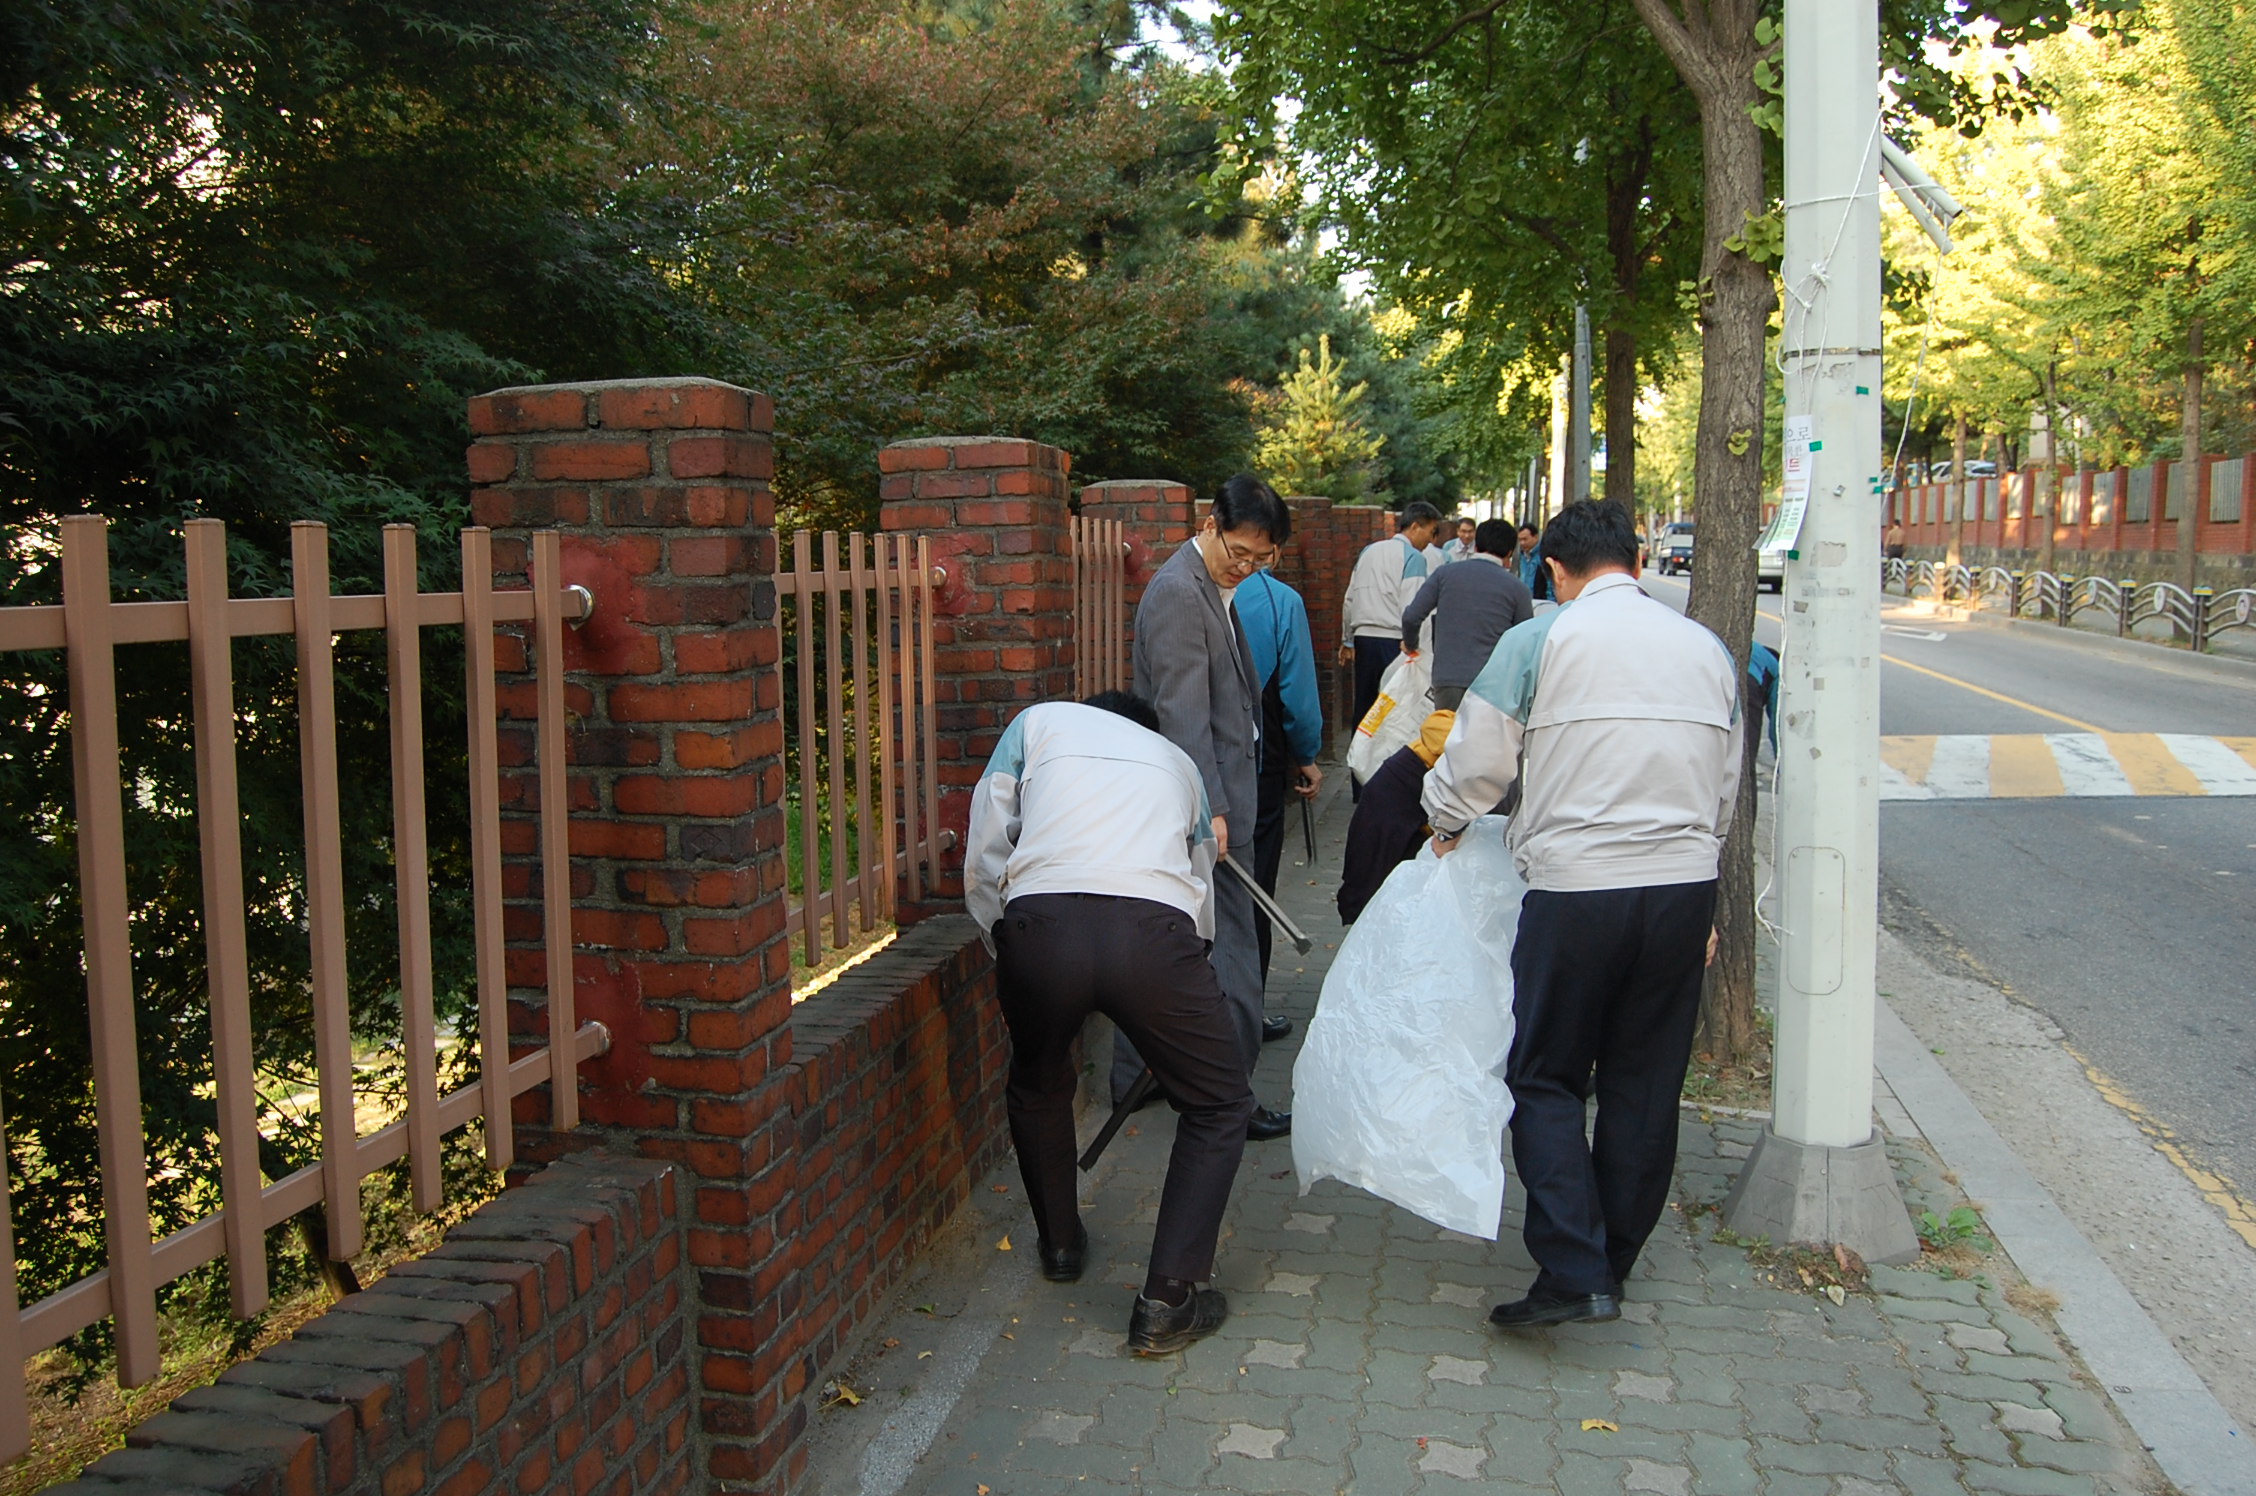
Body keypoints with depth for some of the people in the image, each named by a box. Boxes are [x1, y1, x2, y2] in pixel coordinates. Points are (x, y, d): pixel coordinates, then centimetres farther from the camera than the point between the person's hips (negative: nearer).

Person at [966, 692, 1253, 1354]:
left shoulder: (1039, 721, 30)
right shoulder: (1176, 760, 35)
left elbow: (982, 861, 18)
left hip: (1039, 925, 0)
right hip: (1151, 928, 0)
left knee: (1037, 1086, 31)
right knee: (1219, 1106, 21)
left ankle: (1060, 1242, 46)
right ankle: (1168, 1300, 14)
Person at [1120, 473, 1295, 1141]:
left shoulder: (1212, 587, 16)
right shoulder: (1179, 592, -16)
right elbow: (1183, 715, -21)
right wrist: (1211, 808, -24)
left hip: (1216, 798, 10)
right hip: (1204, 804, -10)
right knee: (1230, 951, -2)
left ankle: (1133, 1083, 26)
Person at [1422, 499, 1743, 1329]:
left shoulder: (1539, 641, -4)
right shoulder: (1707, 649, 12)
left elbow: (1476, 762, -2)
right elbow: (1724, 792, 19)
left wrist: (1446, 823, 20)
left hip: (1576, 888, -5)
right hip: (1685, 885, 5)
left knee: (1547, 1080, 6)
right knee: (1645, 1083, 14)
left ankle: (1572, 1274, -2)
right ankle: (1614, 1262, 25)